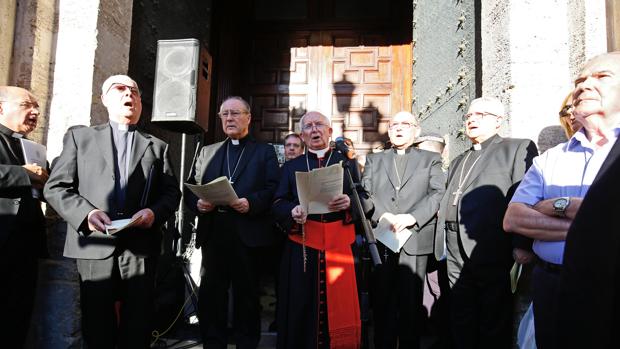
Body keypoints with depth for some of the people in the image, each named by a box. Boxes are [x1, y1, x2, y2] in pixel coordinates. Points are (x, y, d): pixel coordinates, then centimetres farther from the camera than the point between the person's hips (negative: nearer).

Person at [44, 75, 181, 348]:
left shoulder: (157, 146, 17)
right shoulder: (80, 136, 13)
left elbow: (172, 192, 11)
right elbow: (56, 187, 6)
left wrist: (155, 212, -11)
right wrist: (86, 213, -12)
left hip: (141, 247, 1)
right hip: (95, 245, -1)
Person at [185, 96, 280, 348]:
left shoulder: (265, 151, 9)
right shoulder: (207, 151, 19)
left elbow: (273, 190, -2)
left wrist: (251, 203, -19)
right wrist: (198, 202, -9)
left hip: (248, 234, -2)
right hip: (213, 233, 3)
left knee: (246, 292, 7)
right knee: (210, 293, 6)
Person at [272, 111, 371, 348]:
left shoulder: (348, 163, 12)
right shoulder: (291, 167, 14)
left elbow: (365, 200, 5)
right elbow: (278, 204, 6)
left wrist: (349, 202, -16)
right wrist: (292, 211, -15)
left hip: (339, 246, 0)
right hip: (301, 247, 1)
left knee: (338, 307, 1)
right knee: (301, 309, 3)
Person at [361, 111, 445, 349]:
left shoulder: (431, 159, 13)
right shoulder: (373, 160, 18)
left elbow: (438, 194, -1)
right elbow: (365, 193, 6)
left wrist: (412, 217, -15)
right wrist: (383, 216, -11)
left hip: (415, 240, -1)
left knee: (411, 304, 3)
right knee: (382, 302, 6)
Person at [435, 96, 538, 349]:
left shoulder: (519, 149, 2)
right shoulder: (458, 162, 23)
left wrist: (522, 244, -18)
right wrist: (442, 243, 13)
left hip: (492, 254, -6)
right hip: (457, 255, 6)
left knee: (493, 328, 6)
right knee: (461, 324, 13)